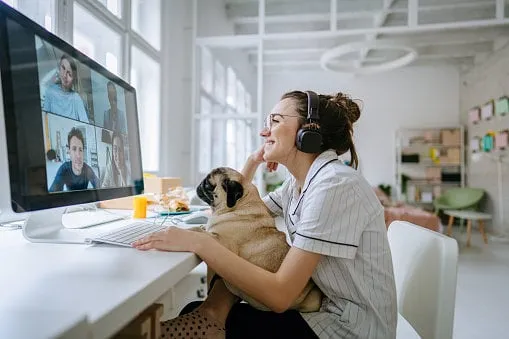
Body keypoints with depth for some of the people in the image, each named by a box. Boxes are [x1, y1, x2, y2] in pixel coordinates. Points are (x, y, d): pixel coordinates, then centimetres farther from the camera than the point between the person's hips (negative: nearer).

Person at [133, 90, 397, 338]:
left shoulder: (334, 185, -23)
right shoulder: (298, 182, 5)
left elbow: (280, 295, -27)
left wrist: (199, 243, -28)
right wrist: (253, 161, 4)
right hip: (326, 310, 7)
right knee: (196, 314, 0)